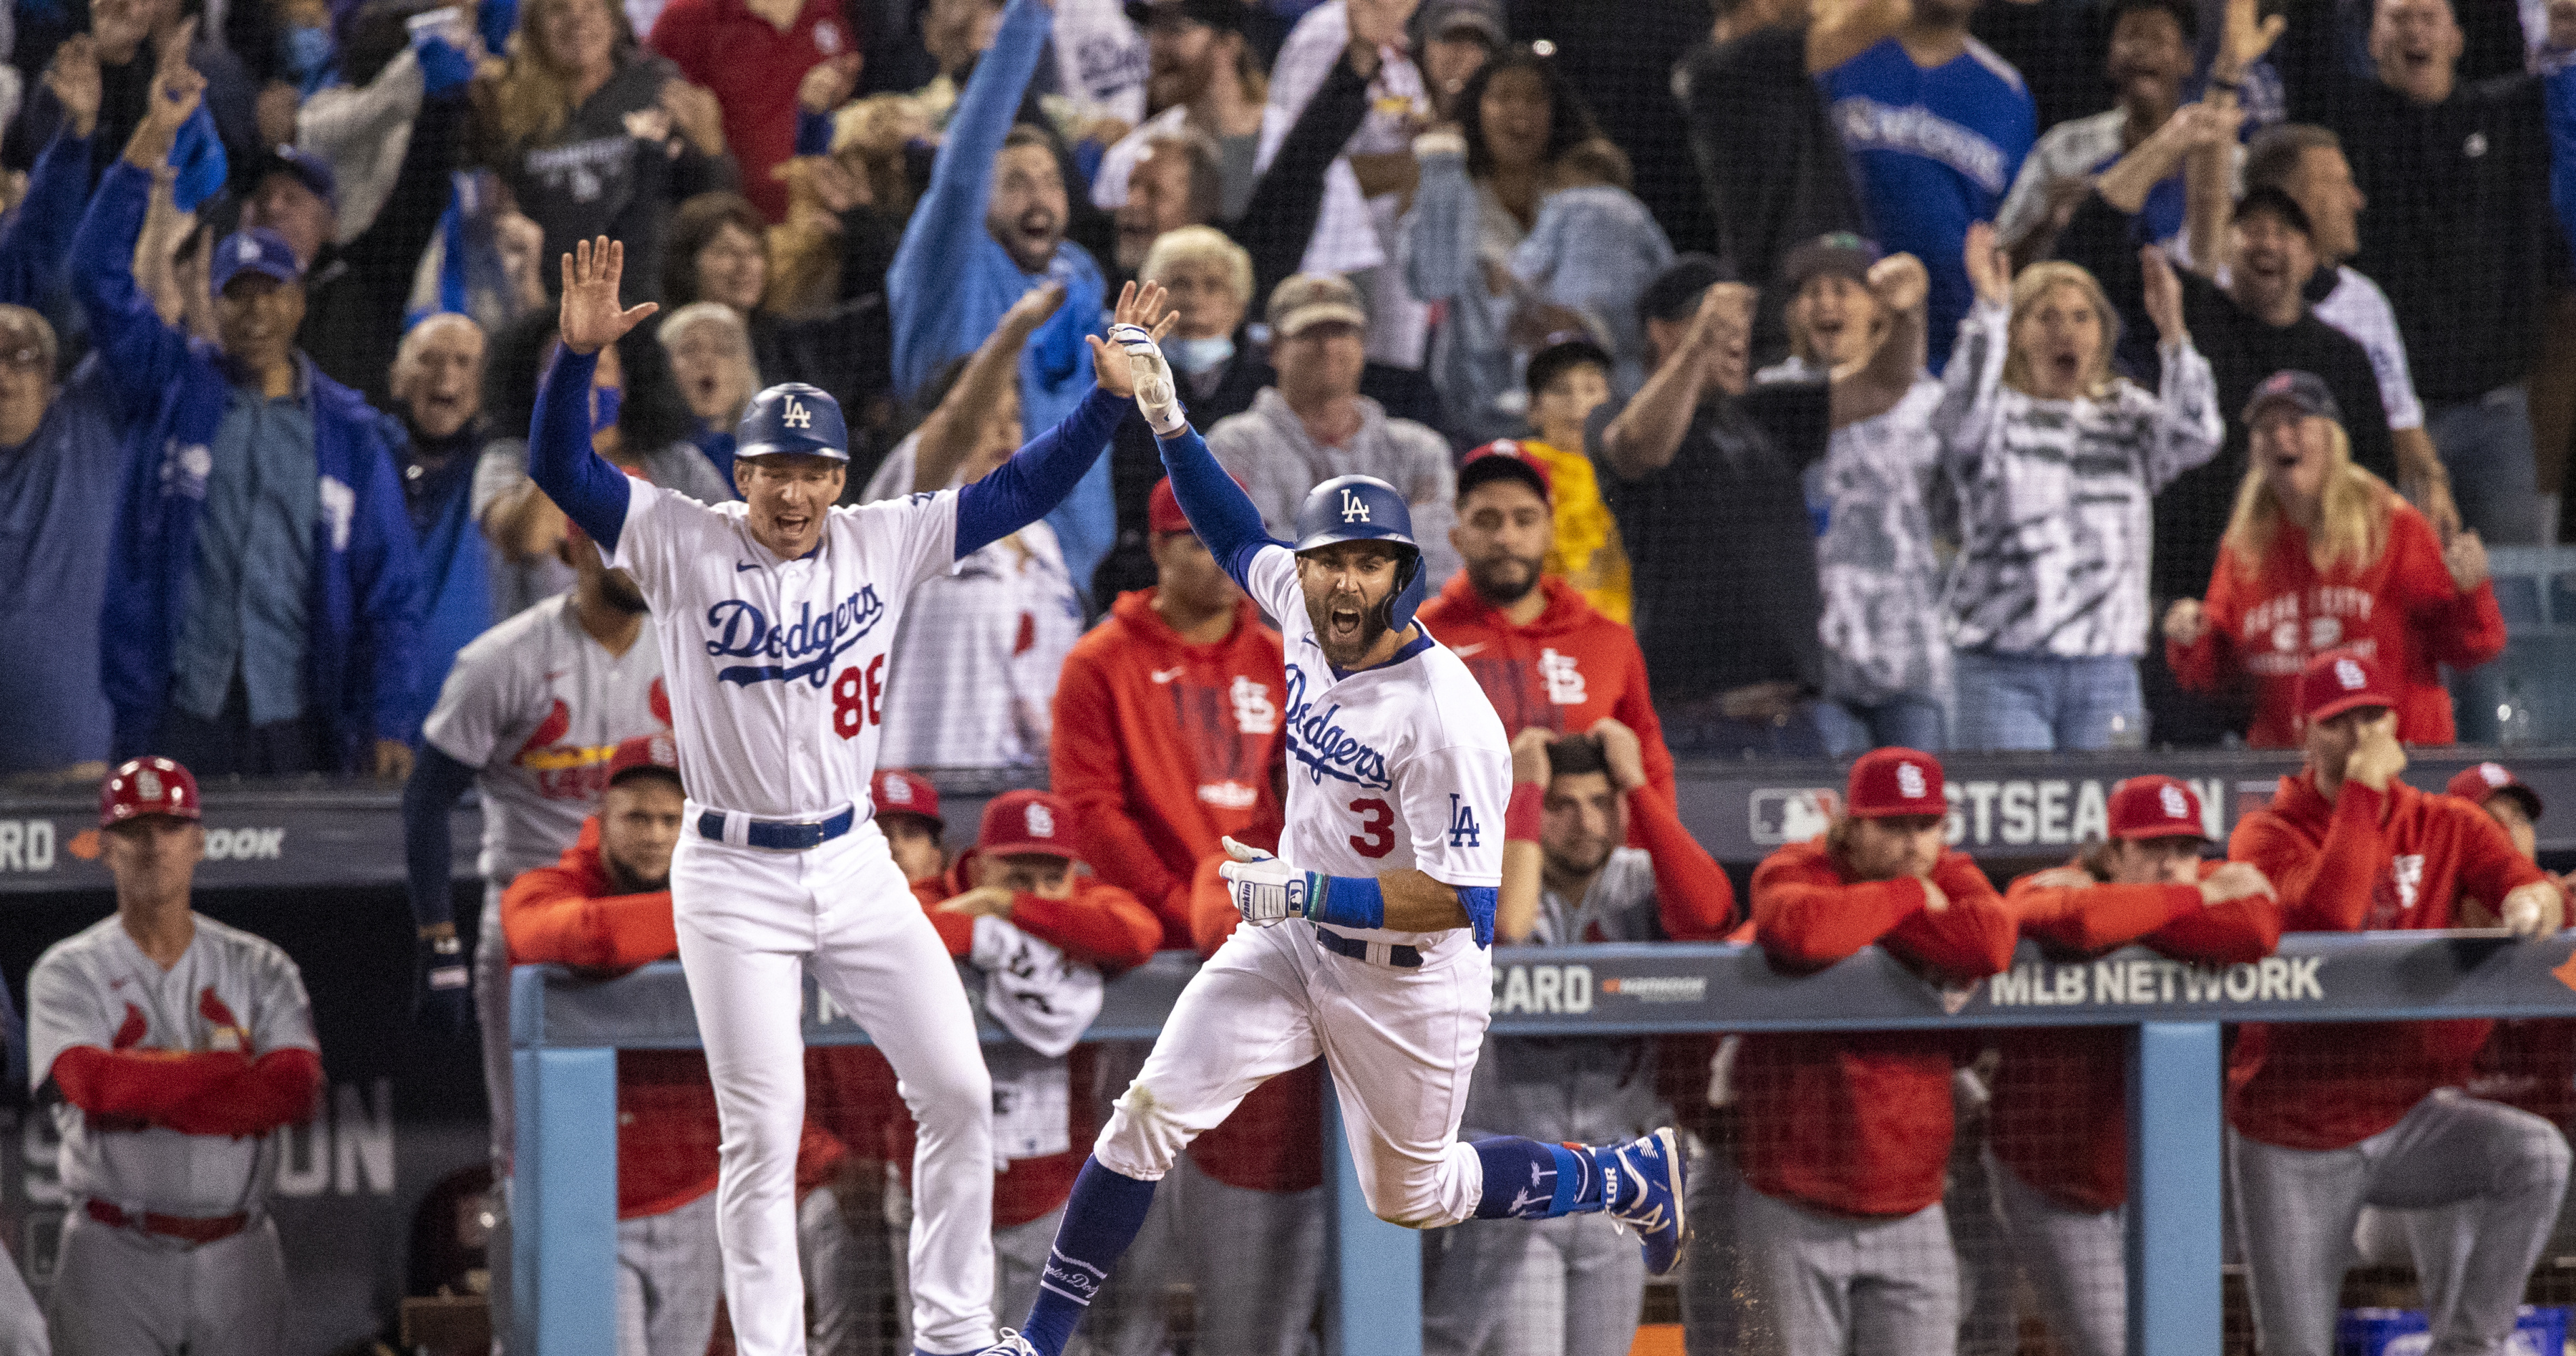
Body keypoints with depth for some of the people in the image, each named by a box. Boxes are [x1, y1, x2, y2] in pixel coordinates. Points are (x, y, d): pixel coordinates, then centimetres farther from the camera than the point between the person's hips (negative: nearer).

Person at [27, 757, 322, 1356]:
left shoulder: (259, 968, 9)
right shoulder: (68, 972, 2)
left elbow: (297, 1090, -8)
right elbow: (91, 1081, -17)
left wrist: (149, 1093, -14)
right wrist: (234, 1071, -10)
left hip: (239, 1258, 2)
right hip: (115, 1256, -2)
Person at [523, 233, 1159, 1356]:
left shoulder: (886, 544, 3)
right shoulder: (685, 547, -6)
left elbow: (1021, 490, 4)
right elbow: (561, 468, -15)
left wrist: (1110, 396, -7)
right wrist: (579, 354, -30)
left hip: (855, 865, 4)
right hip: (733, 882, -4)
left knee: (958, 1092, 3)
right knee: (762, 1133, -4)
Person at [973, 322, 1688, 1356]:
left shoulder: (1445, 718, -29)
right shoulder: (1304, 609, -9)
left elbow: (1463, 900, -29)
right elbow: (1238, 537, 14)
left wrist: (1305, 893, -33)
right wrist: (1166, 417, 2)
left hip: (1407, 978, -6)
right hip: (1294, 938, 6)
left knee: (1413, 1196, 15)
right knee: (1149, 1112, -11)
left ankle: (1630, 1179, 38)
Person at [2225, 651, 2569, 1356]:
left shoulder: (2447, 827, 3)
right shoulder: (2268, 835, -7)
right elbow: (2323, 920, -27)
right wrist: (2364, 790, -24)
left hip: (2409, 1118, 2)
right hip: (2295, 1144, -2)